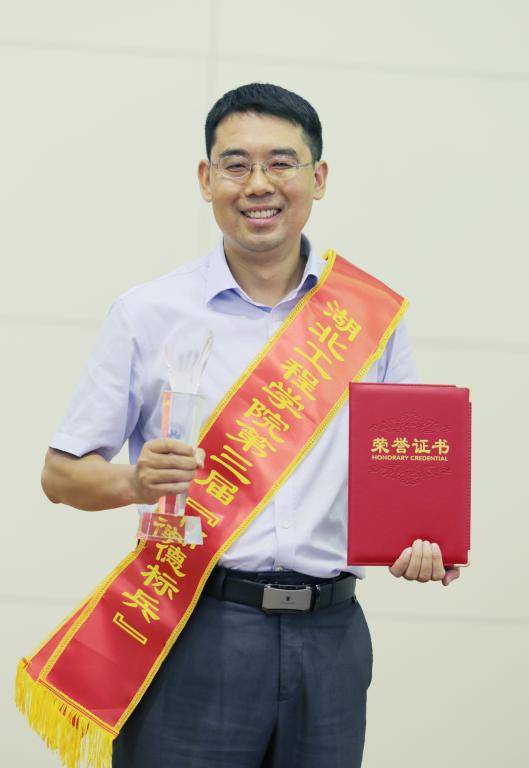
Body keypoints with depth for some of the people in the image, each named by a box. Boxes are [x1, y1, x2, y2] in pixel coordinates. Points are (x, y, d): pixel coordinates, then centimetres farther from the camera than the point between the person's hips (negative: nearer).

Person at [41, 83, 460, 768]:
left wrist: (422, 537, -7)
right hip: (194, 632, -2)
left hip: (330, 635, 2)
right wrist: (136, 482, -15)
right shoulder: (150, 314, 5)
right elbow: (62, 472, 6)